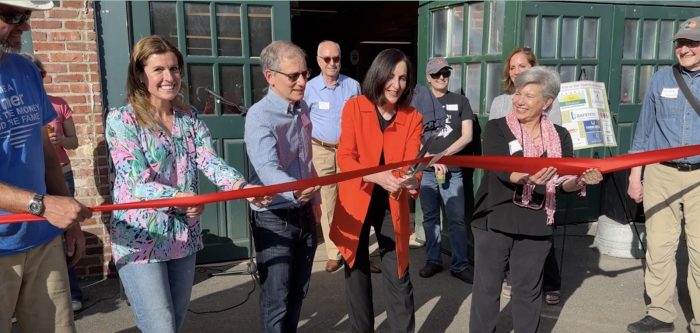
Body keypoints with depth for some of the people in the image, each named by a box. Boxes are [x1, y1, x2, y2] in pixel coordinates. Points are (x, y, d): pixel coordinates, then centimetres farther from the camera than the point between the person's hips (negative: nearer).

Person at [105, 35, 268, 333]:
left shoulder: (189, 118, 6)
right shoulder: (121, 119, -9)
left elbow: (211, 162, -8)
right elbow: (137, 182, -18)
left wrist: (243, 187, -28)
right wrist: (177, 197, -38)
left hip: (184, 237, 5)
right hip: (140, 240, -5)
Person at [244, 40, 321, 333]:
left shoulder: (302, 108, 5)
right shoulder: (259, 116, -20)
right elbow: (267, 169, -37)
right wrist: (294, 190, -56)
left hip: (304, 214, 7)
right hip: (274, 219, -7)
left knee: (298, 292, 19)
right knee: (277, 298, 2)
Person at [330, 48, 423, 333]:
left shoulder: (413, 118, -2)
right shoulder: (354, 107, -7)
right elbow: (345, 157, -15)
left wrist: (412, 181, -36)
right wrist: (378, 176, -32)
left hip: (392, 205, 0)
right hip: (355, 201, 0)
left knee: (398, 276, 2)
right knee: (356, 272, 13)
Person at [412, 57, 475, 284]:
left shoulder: (460, 102, 7)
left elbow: (467, 136, 2)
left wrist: (443, 155, -7)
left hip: (452, 170, 0)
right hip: (425, 170, 1)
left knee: (457, 219, -1)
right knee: (430, 218, 8)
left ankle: (461, 265, 8)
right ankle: (433, 260, 19)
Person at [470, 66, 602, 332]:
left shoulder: (560, 136, 4)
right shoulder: (496, 128, -6)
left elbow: (564, 183, 5)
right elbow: (500, 170, -22)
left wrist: (582, 180, -17)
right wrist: (527, 178, -41)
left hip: (536, 225, 2)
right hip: (494, 221, -2)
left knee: (528, 289, 14)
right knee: (487, 287, 7)